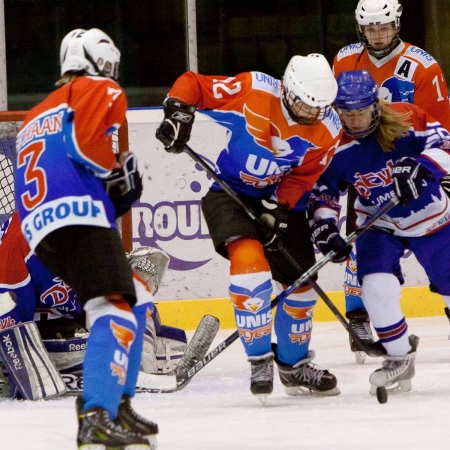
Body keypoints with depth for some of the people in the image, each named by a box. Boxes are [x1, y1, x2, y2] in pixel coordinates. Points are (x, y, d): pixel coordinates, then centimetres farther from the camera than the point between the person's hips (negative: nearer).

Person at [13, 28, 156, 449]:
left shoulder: (35, 118, 36)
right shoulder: (101, 91, 9)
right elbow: (89, 141, -11)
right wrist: (120, 167, 3)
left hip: (39, 227, 9)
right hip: (77, 216, -9)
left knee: (134, 302, 21)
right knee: (116, 307, -20)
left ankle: (116, 405, 16)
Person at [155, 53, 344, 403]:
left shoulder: (327, 129, -13)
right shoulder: (251, 90, -24)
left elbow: (301, 177, -11)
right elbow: (191, 84, -17)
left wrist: (276, 211, -25)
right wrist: (178, 113, -34)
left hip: (280, 199, 5)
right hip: (228, 191, -5)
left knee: (301, 279, 8)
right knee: (249, 256, -28)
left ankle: (294, 364, 32)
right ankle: (260, 360, -20)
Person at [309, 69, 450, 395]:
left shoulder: (405, 119, -22)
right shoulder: (335, 145, -15)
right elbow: (323, 190, -7)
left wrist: (420, 169, -45)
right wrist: (325, 225, -23)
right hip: (380, 225, 1)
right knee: (376, 285, -21)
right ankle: (400, 356, -2)